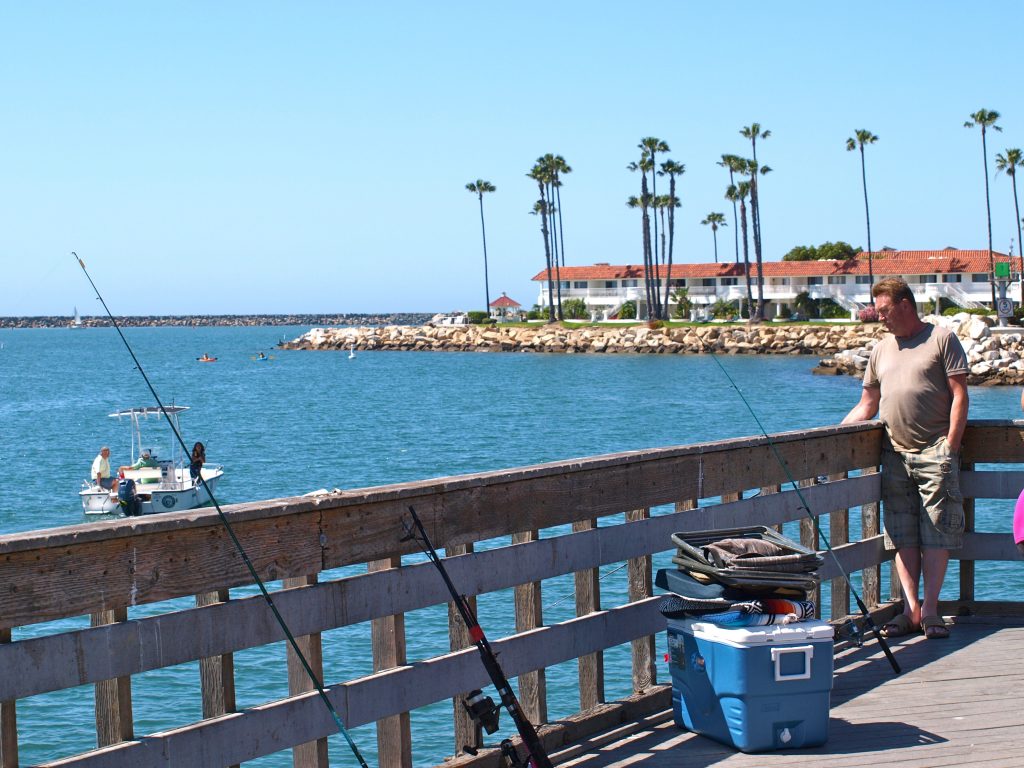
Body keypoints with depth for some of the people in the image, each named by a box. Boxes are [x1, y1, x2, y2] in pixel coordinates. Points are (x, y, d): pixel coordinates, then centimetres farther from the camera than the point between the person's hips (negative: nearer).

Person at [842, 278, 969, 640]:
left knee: (936, 532, -6)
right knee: (902, 535, 2)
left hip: (934, 451, -5)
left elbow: (959, 395, -4)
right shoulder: (881, 350, 17)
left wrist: (950, 446, -11)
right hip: (895, 454, 5)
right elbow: (866, 407, 20)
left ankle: (930, 609, -5)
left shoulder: (942, 339, 1)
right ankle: (911, 609, 3)